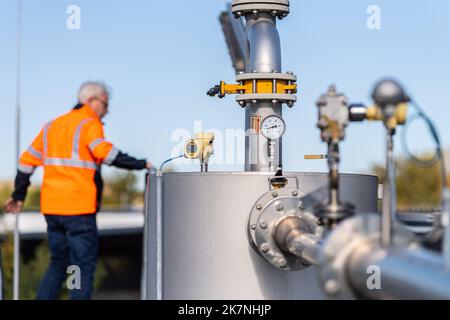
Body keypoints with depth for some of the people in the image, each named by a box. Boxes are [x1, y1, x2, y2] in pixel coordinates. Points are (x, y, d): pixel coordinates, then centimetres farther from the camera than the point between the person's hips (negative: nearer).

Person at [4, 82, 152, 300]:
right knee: (84, 265, 0)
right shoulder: (90, 124, -5)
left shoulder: (52, 126, 18)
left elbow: (27, 160, 18)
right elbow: (103, 151, -24)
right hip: (78, 208, -7)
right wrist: (139, 164, -20)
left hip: (51, 208, 7)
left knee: (59, 263, 18)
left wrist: (19, 195, 26)